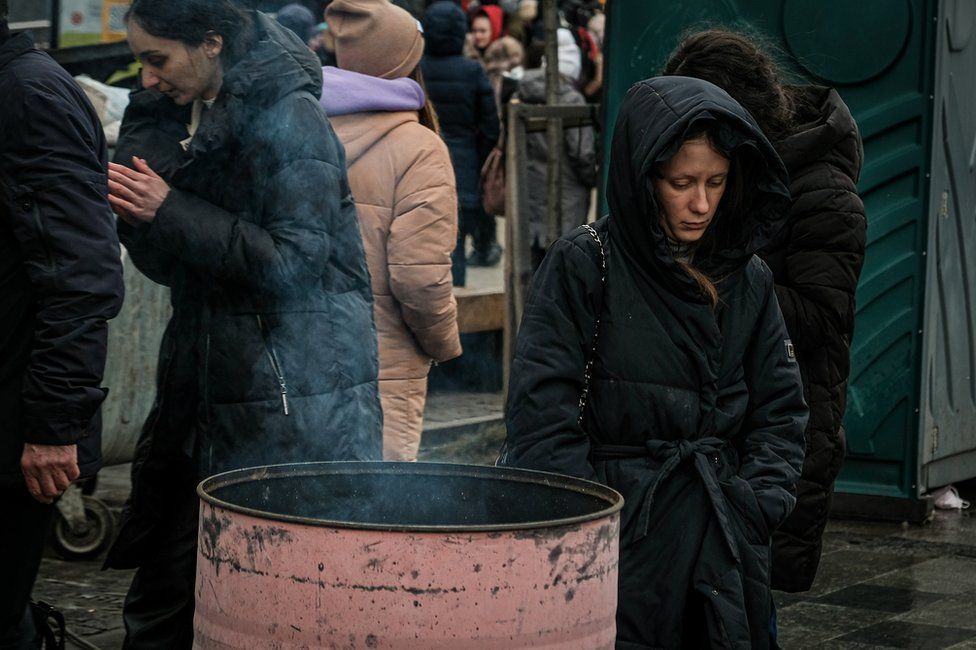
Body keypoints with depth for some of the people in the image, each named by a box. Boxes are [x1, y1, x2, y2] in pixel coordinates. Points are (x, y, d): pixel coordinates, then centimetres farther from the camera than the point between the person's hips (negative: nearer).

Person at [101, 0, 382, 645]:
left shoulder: (288, 118, -12)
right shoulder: (172, 117, 10)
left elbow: (293, 261, -18)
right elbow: (167, 266, 13)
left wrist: (168, 211, -16)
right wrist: (130, 209, -7)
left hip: (294, 395, -7)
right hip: (204, 385, 7)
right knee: (165, 591, 7)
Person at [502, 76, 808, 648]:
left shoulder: (746, 279, 9)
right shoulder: (584, 266, -6)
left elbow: (781, 408, 12)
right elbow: (541, 418, -10)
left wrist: (755, 507, -2)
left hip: (726, 551, 5)